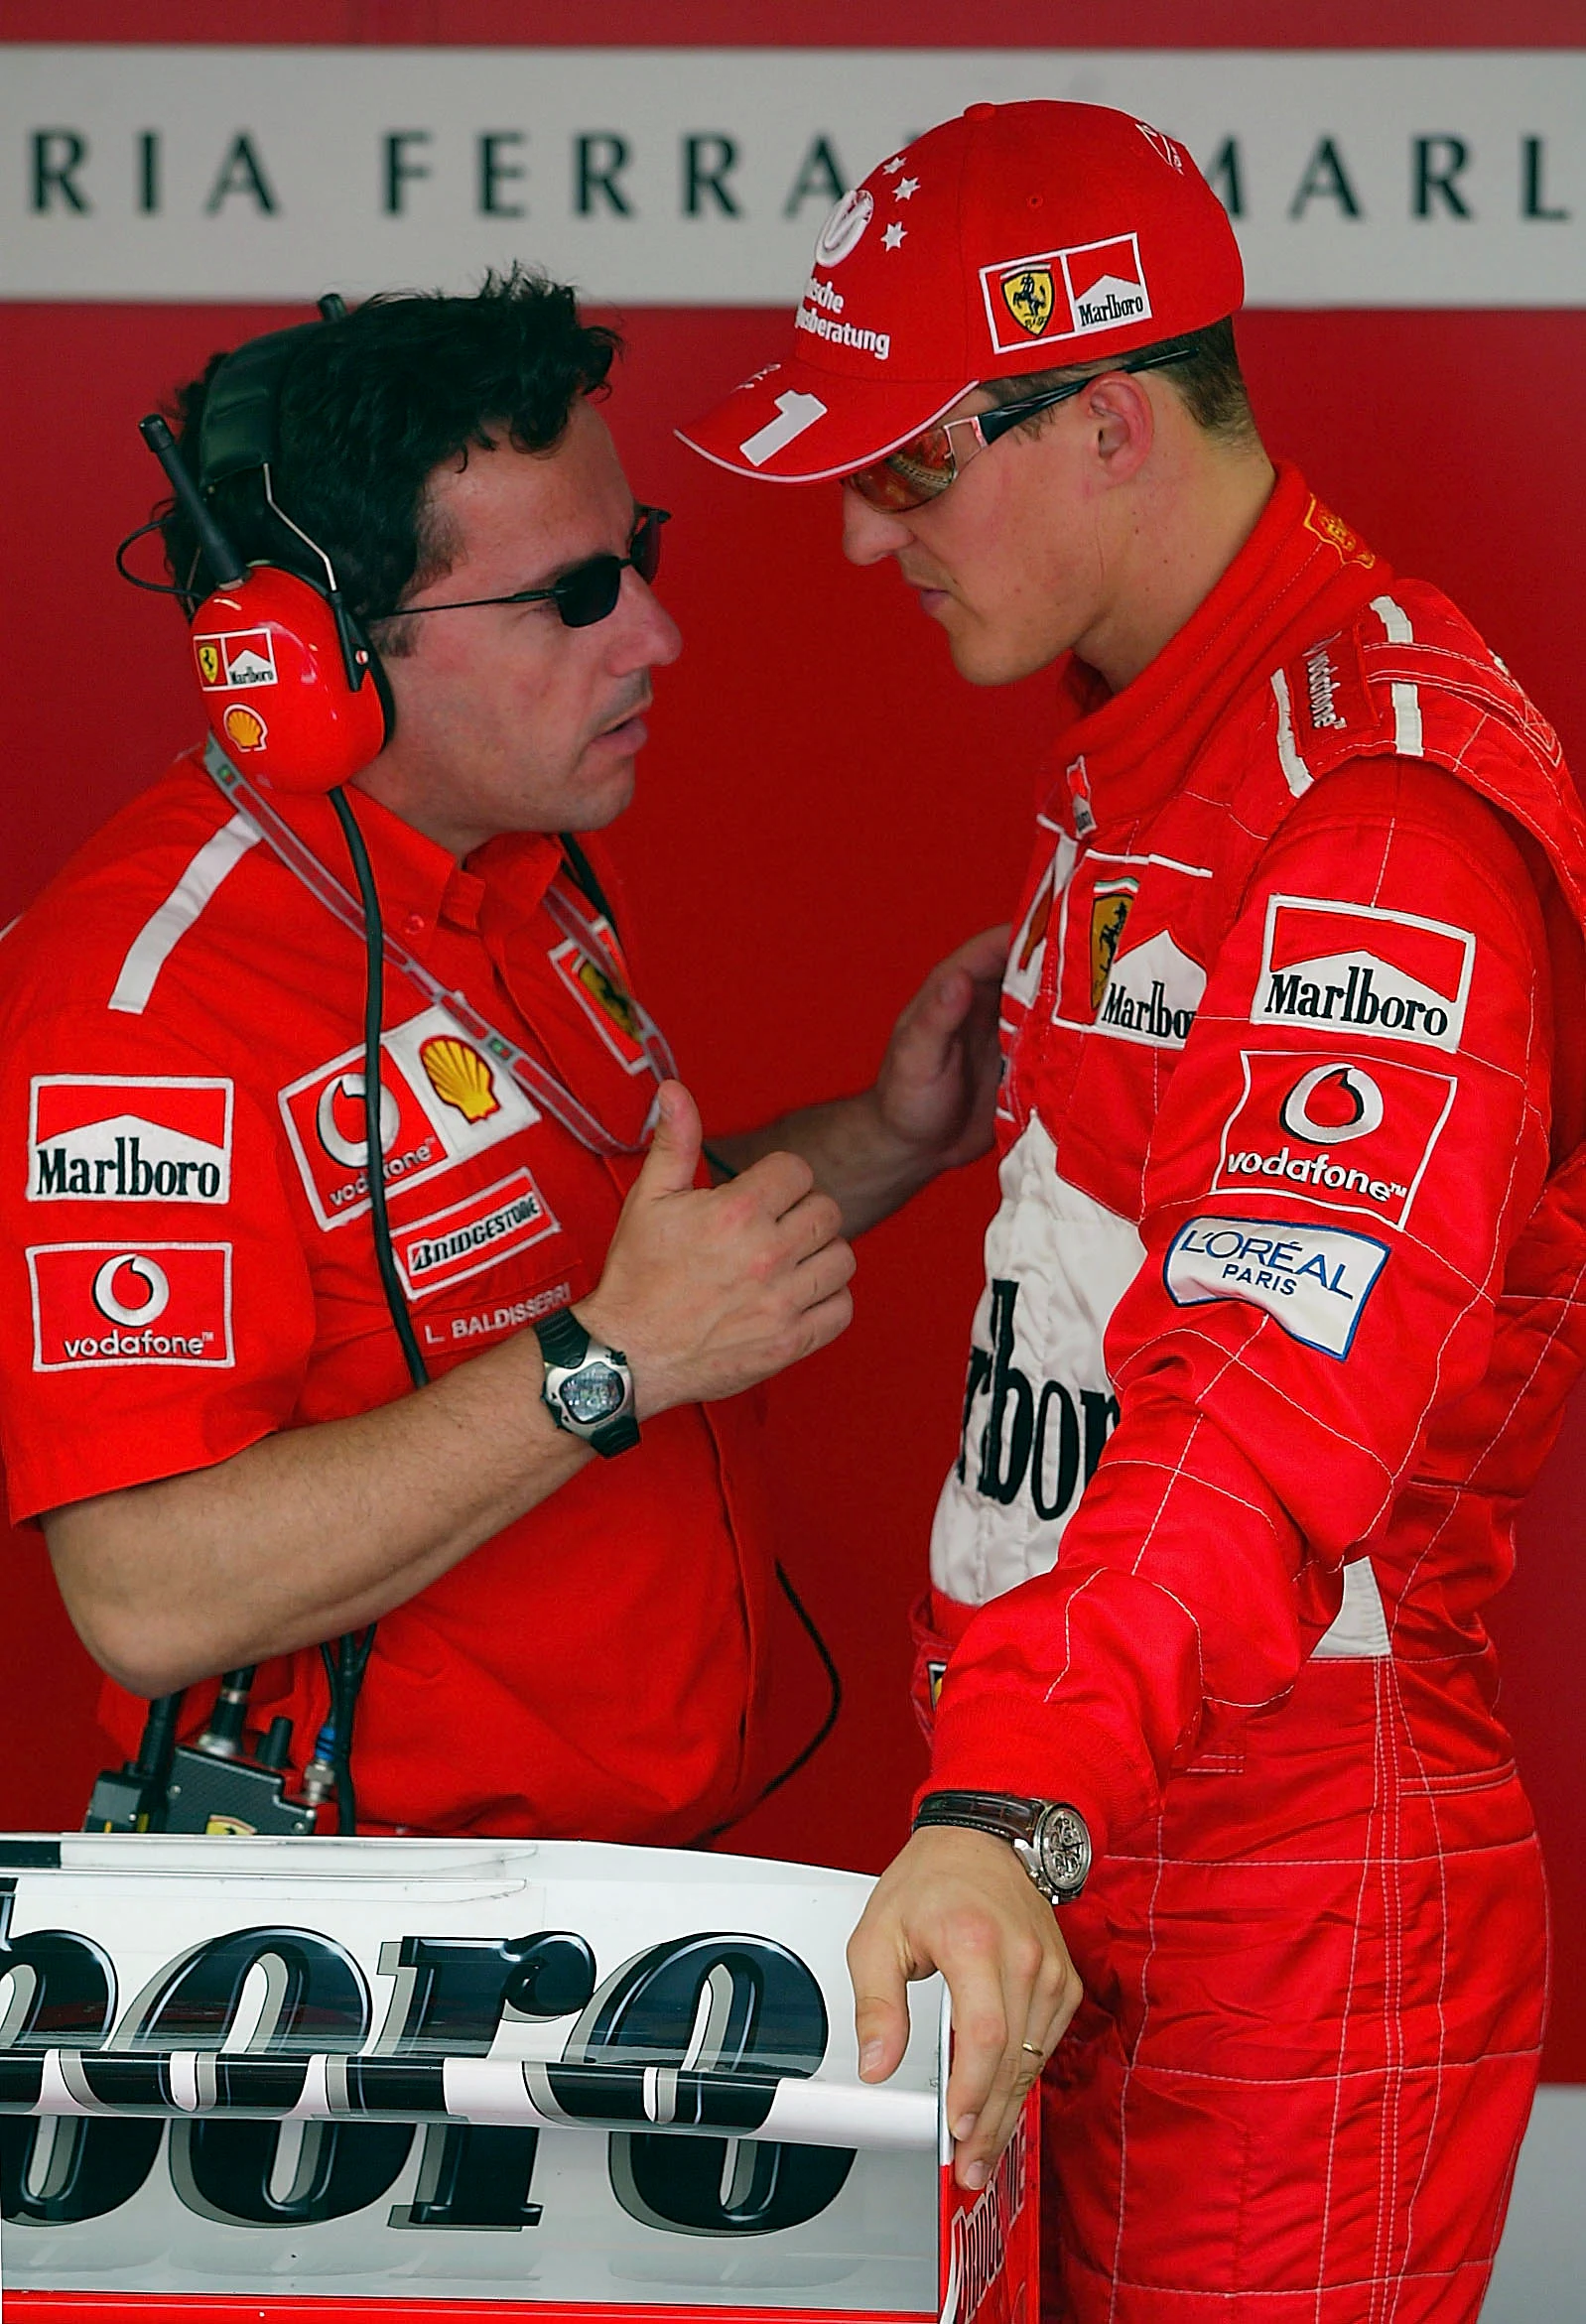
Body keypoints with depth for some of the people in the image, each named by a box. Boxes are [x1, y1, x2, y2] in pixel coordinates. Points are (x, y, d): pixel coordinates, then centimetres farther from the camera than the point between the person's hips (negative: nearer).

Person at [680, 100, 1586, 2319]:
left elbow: (1287, 1377, -31)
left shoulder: (1384, 803, -19)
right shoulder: (1146, 744, 15)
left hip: (1304, 1881, -9)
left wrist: (1015, 1807, -41)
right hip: (1097, 1866, 9)